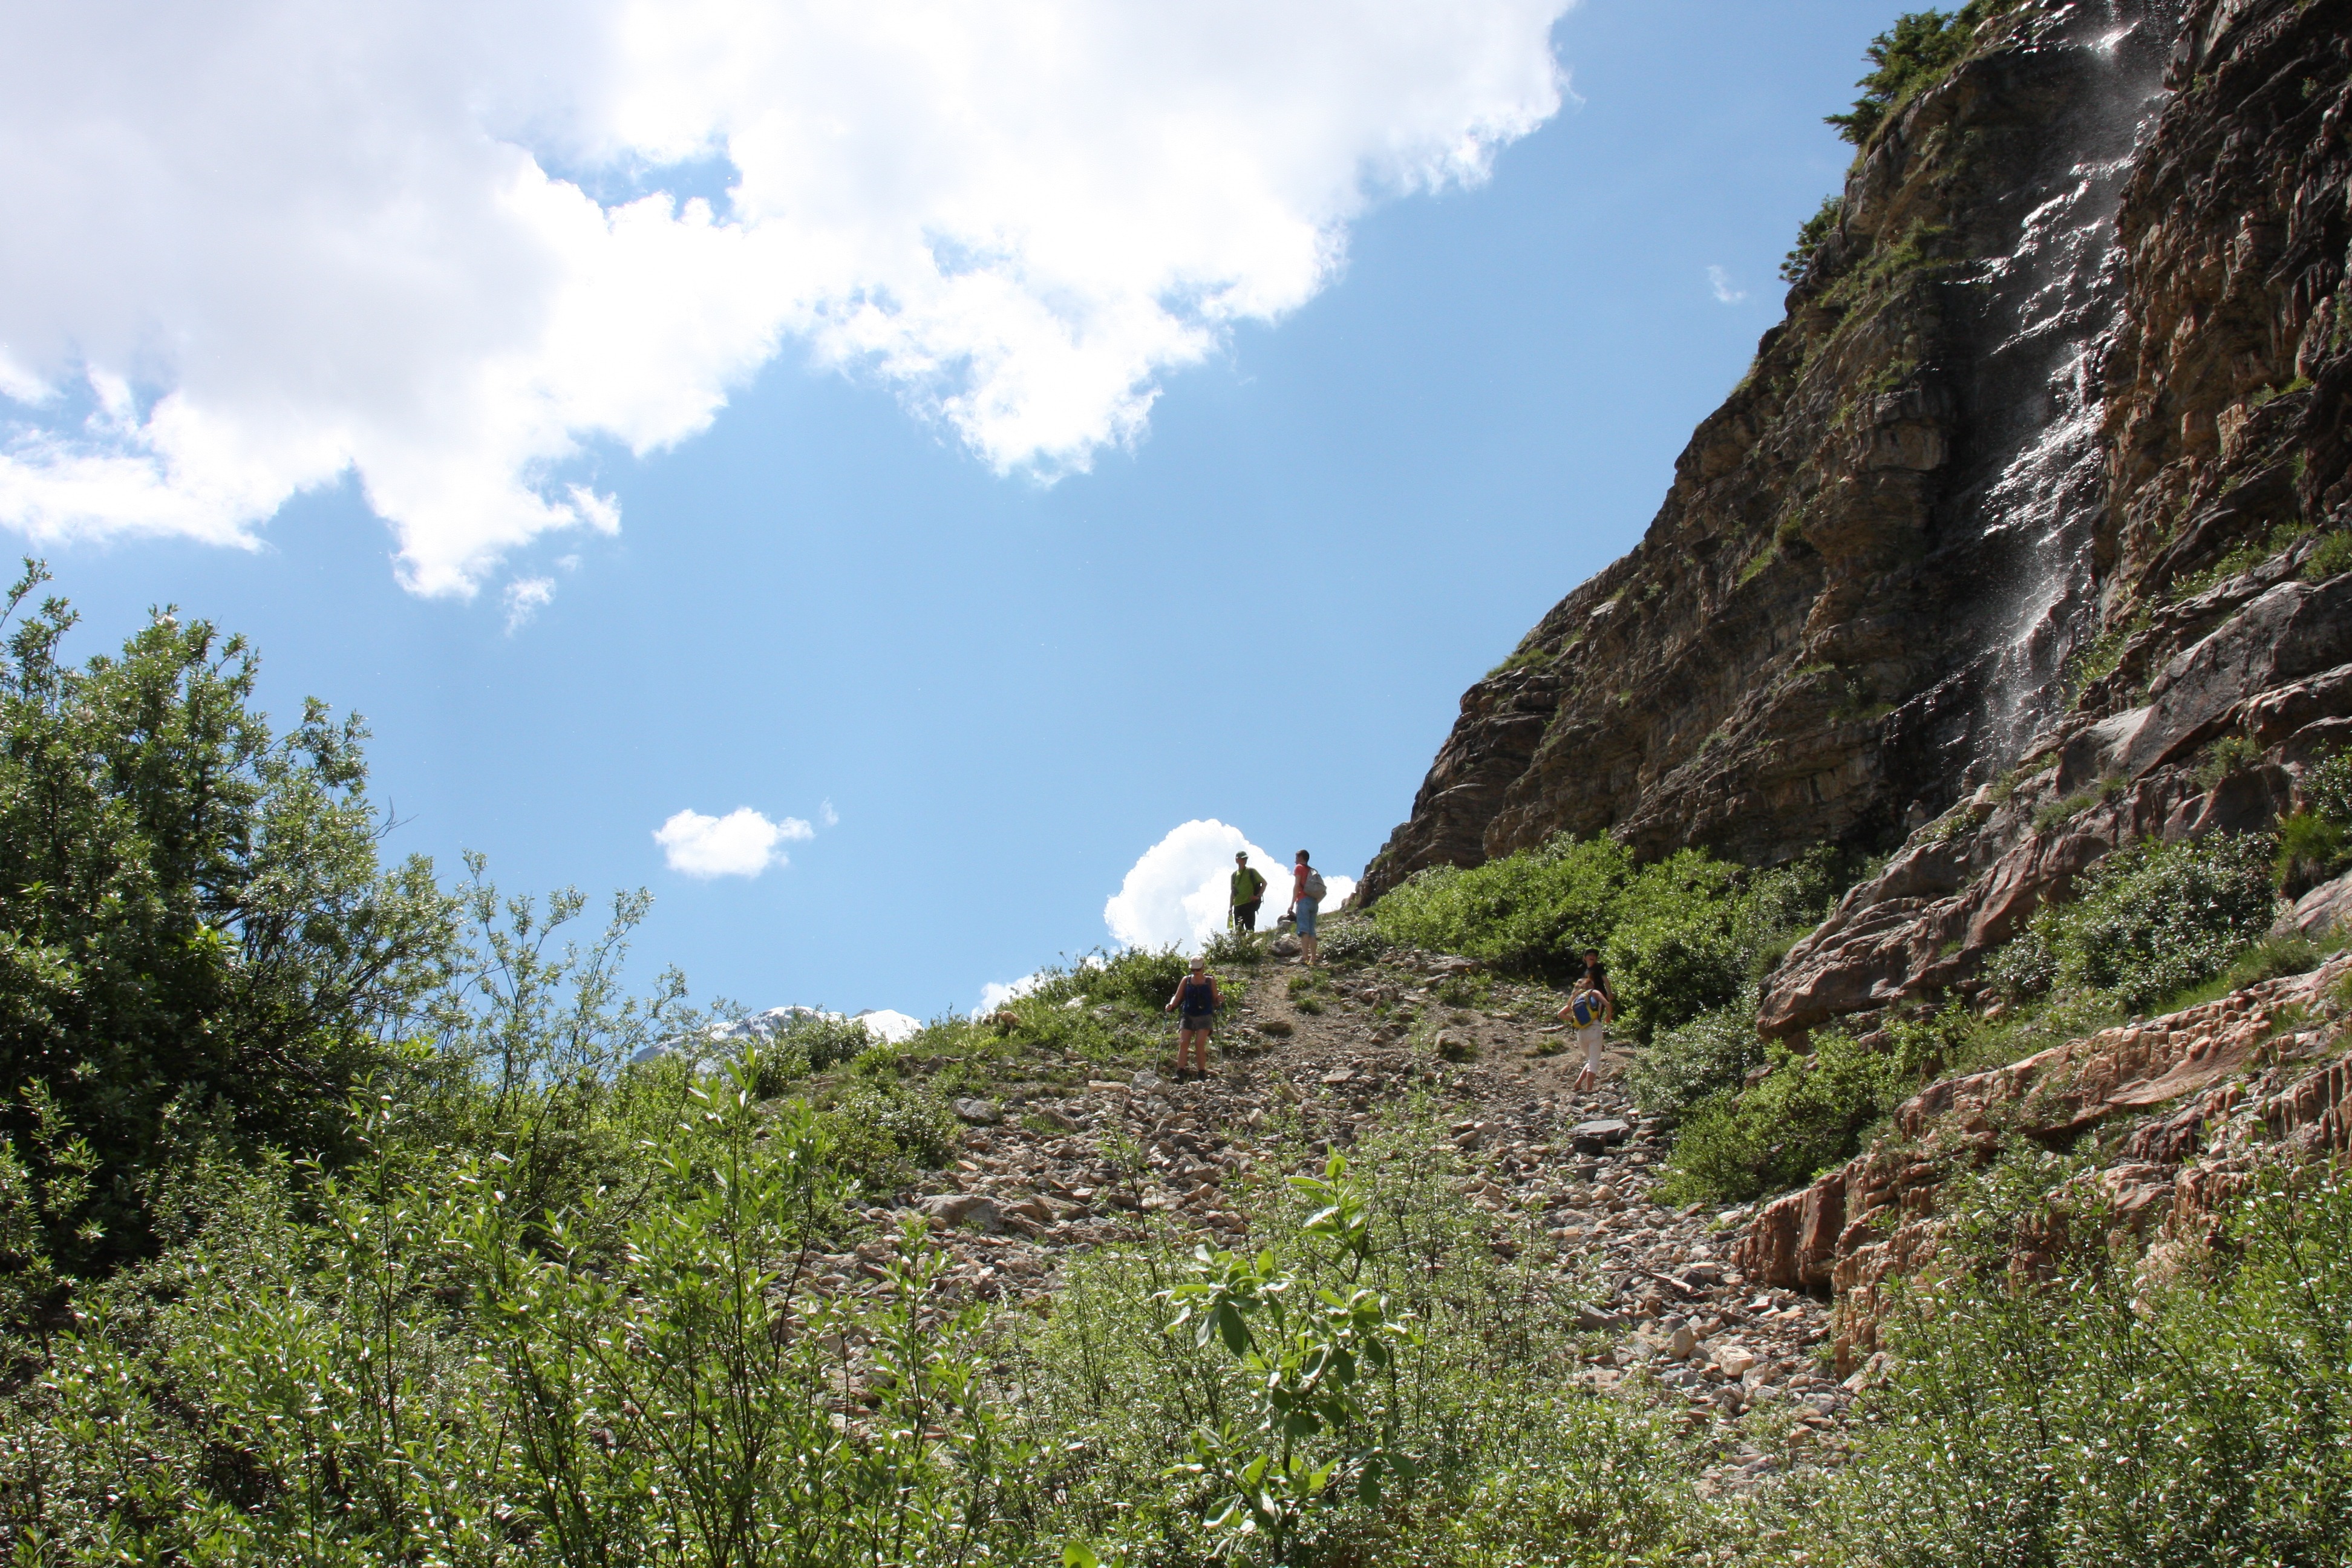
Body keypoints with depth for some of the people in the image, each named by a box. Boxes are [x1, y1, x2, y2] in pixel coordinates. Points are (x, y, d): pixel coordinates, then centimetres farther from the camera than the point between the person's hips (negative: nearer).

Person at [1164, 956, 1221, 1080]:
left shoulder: (1210, 981, 5)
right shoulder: (1186, 980, 8)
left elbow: (1215, 1001, 7)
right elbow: (1177, 997, 7)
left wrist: (1220, 1001, -15)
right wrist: (1171, 1005, -12)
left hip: (1204, 1017, -2)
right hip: (1187, 1016, 2)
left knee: (1200, 1044, -12)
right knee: (1183, 1043, -11)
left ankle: (1202, 1074, -3)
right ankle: (1180, 1074, -16)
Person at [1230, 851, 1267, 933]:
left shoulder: (1251, 871, 3)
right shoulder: (1234, 874, 14)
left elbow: (1264, 883, 4)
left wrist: (1258, 896, -6)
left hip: (1249, 905, -5)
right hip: (1238, 906, 5)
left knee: (1250, 928, -10)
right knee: (1238, 930, 3)